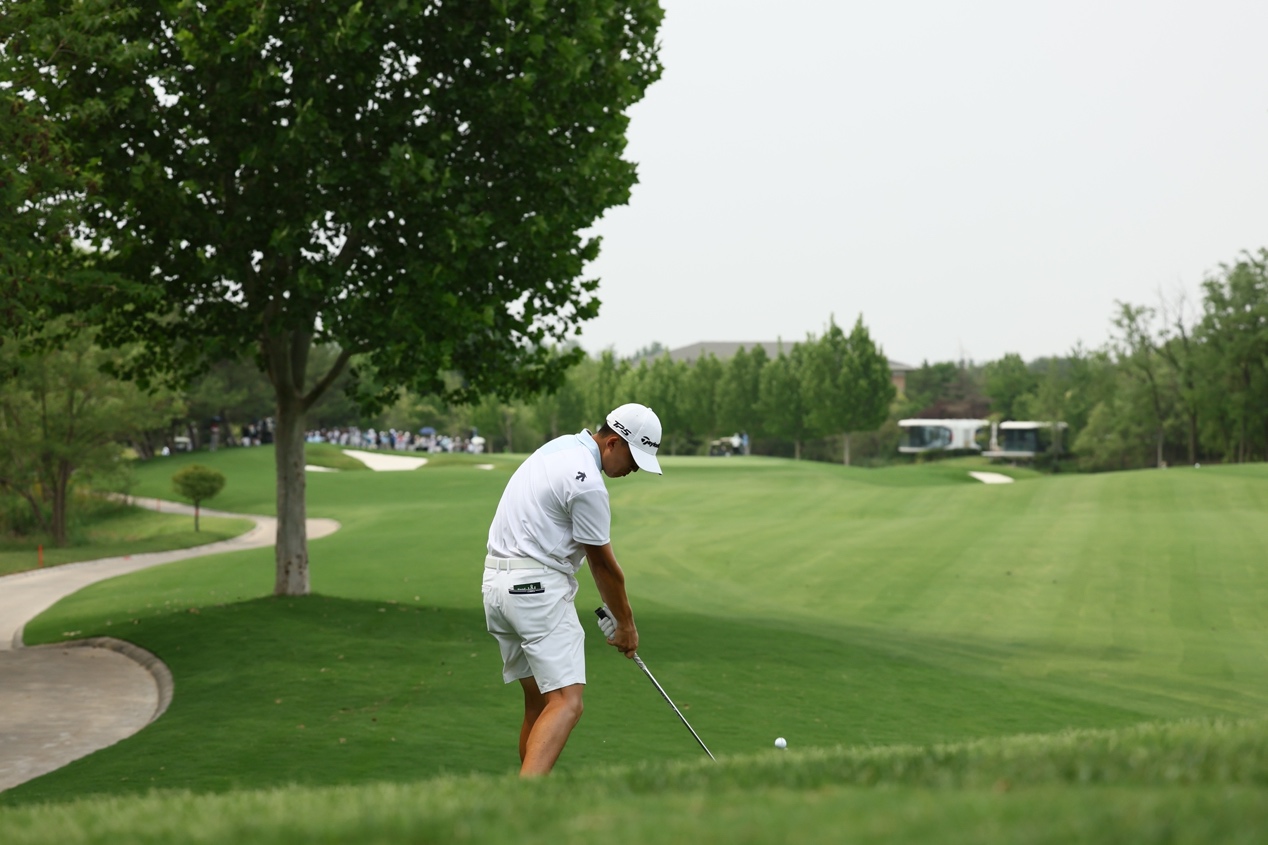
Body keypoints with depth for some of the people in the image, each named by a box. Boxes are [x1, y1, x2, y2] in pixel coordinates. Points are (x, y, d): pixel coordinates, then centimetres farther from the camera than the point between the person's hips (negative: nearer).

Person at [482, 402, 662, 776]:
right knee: (566, 703, -16)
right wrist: (626, 624, 9)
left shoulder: (564, 447, 14)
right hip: (538, 588, -10)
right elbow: (604, 565, -6)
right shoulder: (587, 482, -16)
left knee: (539, 701, 16)